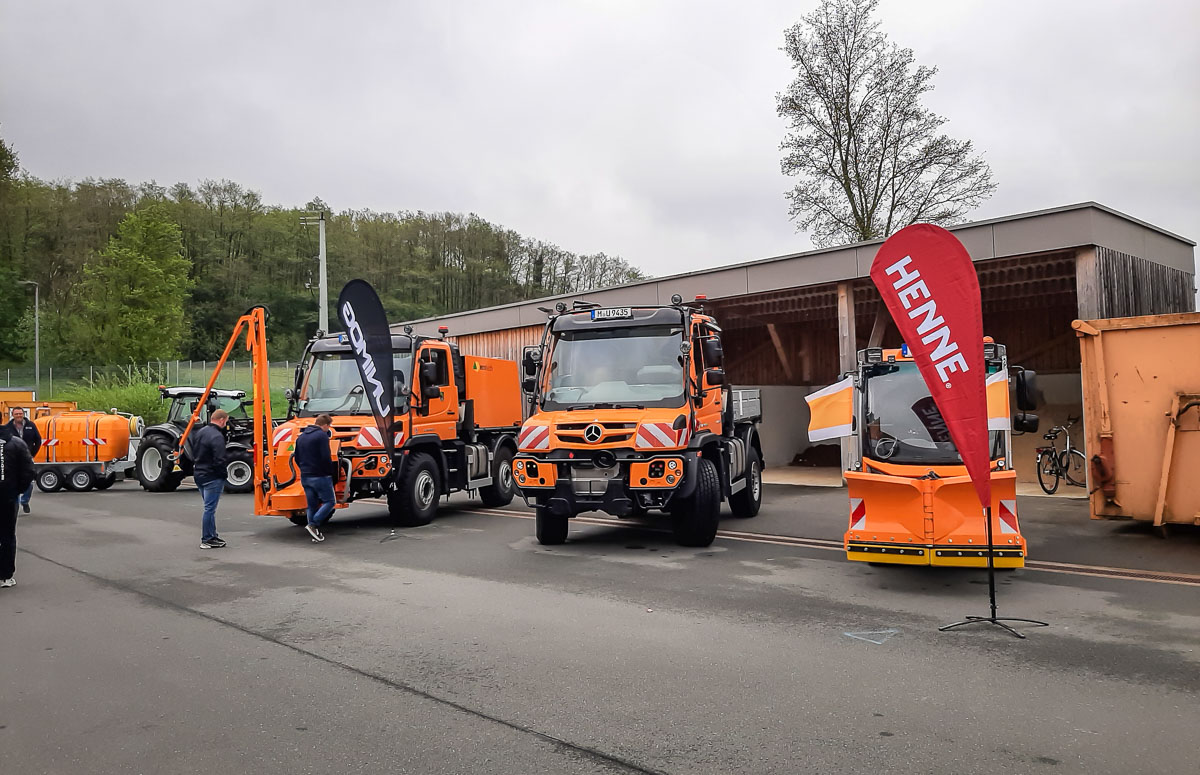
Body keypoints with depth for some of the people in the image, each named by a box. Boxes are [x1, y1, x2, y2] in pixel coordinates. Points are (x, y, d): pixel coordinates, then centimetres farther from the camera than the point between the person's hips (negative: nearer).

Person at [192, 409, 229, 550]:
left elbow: (193, 454, 19)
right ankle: (207, 540, 2)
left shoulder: (199, 433, 11)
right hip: (212, 477, -9)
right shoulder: (217, 436, -20)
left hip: (198, 475, 9)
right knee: (210, 509, -3)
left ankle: (212, 535, 25)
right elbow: (219, 460, -22)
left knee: (209, 507, 18)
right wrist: (223, 475, -9)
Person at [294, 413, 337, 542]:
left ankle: (315, 534, 11)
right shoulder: (322, 436, -12)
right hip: (320, 476, -8)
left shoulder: (301, 436, 14)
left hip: (305, 477, 8)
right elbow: (326, 458, -18)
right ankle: (313, 525, -13)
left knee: (312, 505, 12)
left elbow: (297, 458, 17)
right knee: (329, 501, 1)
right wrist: (331, 471, -4)